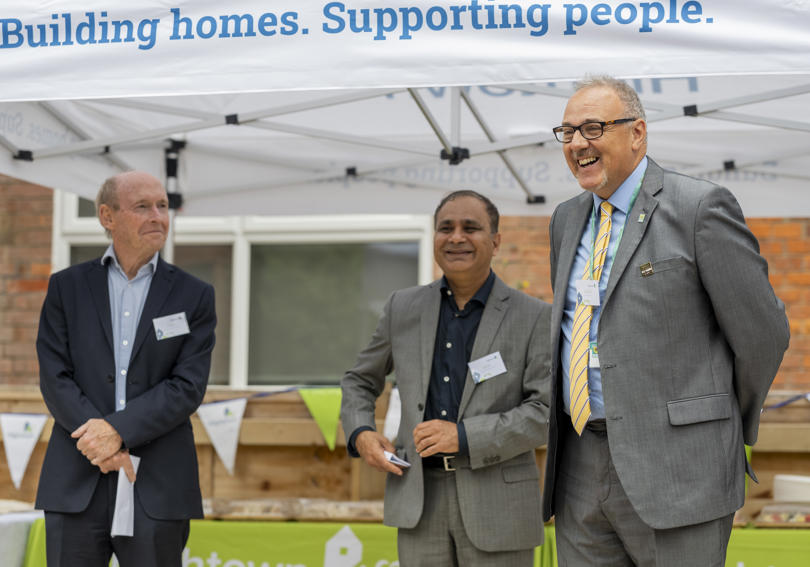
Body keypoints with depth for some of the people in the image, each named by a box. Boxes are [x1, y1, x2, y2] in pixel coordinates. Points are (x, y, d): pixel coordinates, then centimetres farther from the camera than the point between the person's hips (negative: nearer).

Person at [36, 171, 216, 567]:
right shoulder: (66, 288, 9)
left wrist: (117, 429, -14)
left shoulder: (194, 296, 7)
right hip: (76, 486, 1)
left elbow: (188, 386, -3)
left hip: (157, 489, 0)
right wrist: (101, 444, -12)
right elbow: (54, 378, 1)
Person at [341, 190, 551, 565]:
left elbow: (547, 411, -10)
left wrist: (464, 435, -20)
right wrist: (360, 435, -1)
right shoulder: (404, 308, 7)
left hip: (498, 505, -2)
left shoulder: (534, 318, -2)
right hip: (420, 501, 3)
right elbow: (361, 382, 20)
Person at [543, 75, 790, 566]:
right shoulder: (569, 220, 15)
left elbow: (761, 333, -4)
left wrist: (726, 430, 7)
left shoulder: (700, 207, -7)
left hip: (673, 468, -6)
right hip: (580, 468, 7)